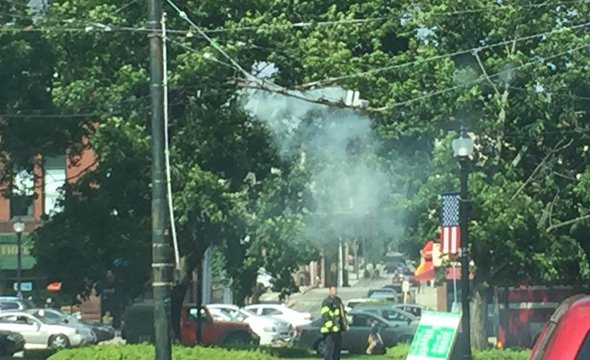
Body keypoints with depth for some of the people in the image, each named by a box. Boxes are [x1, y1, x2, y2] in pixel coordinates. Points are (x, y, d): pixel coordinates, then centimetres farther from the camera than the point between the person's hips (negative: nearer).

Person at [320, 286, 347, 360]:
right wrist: (331, 327, -24)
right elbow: (325, 316, -19)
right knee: (329, 348, -10)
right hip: (330, 331, -9)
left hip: (338, 329, 9)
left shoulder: (338, 300, 18)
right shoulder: (326, 302, -12)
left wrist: (345, 323, 22)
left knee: (337, 348, 15)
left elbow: (343, 313, 29)